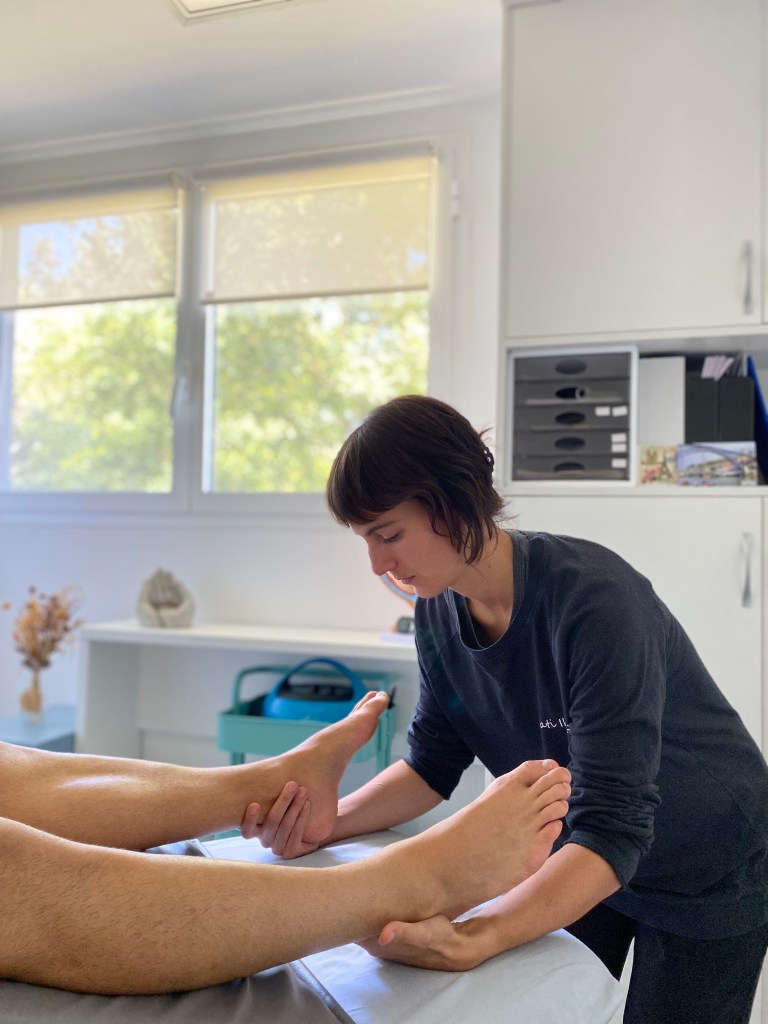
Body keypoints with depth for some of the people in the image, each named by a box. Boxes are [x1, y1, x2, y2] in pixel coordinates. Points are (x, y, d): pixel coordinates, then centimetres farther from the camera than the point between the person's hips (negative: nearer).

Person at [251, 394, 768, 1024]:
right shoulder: (440, 608, -14)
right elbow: (434, 765, -6)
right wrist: (327, 824, -23)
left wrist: (468, 943, -50)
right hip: (575, 857, 5)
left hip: (706, 875, -5)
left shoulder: (593, 600, -35)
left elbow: (615, 829, -37)